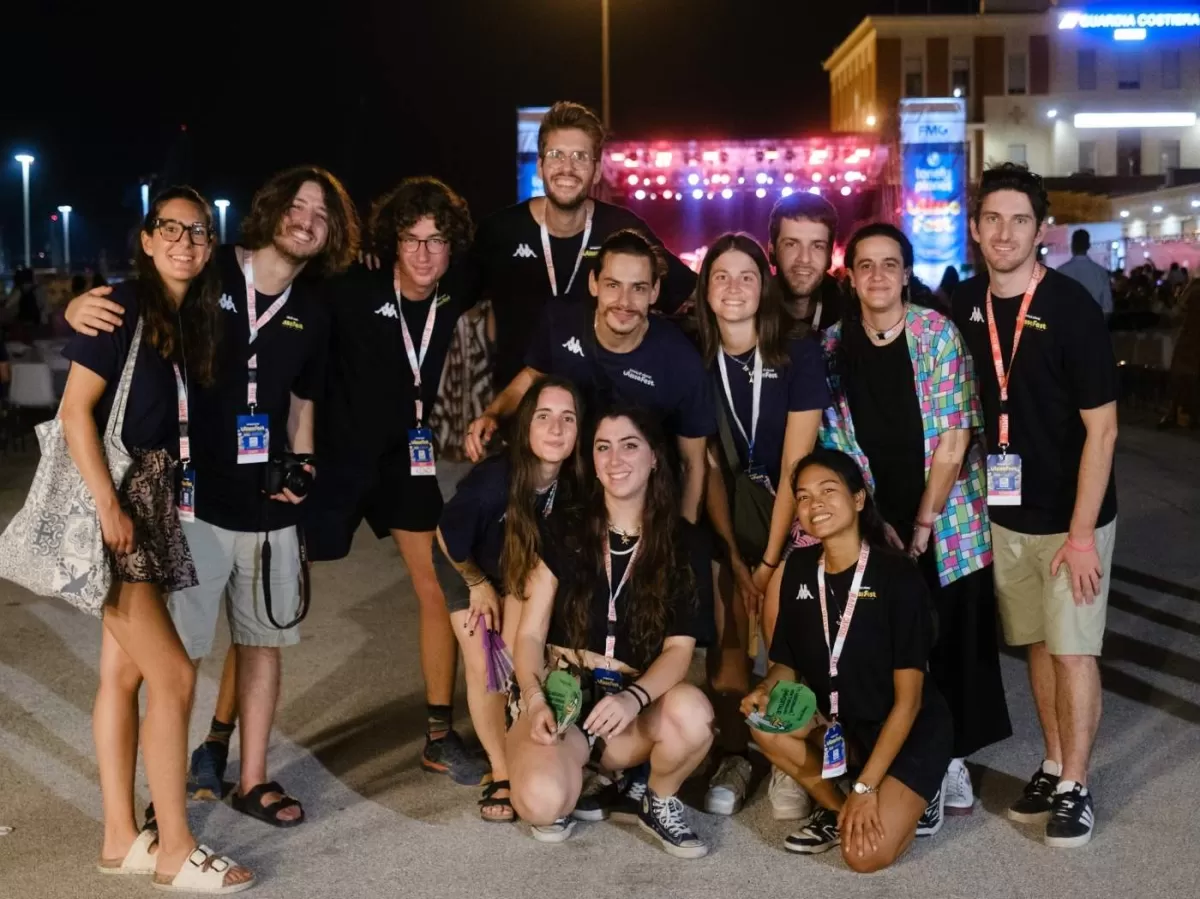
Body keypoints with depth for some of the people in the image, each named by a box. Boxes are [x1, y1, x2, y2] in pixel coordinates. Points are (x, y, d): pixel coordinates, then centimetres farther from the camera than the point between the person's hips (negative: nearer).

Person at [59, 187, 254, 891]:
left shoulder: (194, 320, 10)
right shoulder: (124, 306, -11)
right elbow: (76, 409, -15)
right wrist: (108, 505, -22)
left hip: (156, 500, 7)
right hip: (113, 499, -7)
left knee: (125, 672, 11)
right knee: (174, 674, -8)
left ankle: (122, 839, 19)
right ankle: (176, 850, 2)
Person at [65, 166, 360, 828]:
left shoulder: (312, 314, 9)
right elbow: (122, 312, -3)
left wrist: (300, 466, 4)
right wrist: (79, 307, -26)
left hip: (267, 504, 5)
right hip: (192, 495, -4)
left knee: (263, 640, 12)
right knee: (178, 649, 0)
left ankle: (252, 779, 25)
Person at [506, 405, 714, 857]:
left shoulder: (681, 548, 1)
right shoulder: (565, 534, 2)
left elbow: (679, 649, -7)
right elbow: (530, 634, 1)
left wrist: (633, 698, -27)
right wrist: (535, 700, -19)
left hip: (635, 705, 1)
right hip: (560, 693, -1)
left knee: (692, 711, -34)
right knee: (543, 802, -33)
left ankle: (660, 804, -1)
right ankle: (577, 771, 6)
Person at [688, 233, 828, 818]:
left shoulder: (799, 357, -13)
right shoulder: (695, 360, -5)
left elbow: (795, 468, -14)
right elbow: (709, 467, -3)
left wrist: (770, 562, -15)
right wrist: (733, 557, -7)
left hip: (790, 517, -2)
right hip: (726, 517, 2)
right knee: (728, 635, -4)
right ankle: (734, 758, 7)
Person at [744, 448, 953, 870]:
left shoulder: (898, 576, -20)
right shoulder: (798, 569, -4)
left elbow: (908, 699, -19)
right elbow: (787, 662, 4)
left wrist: (865, 787, -20)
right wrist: (766, 689, -21)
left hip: (911, 732, -5)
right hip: (841, 724, 5)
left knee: (866, 855, -23)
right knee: (765, 726, -24)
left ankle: (912, 797, 10)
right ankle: (835, 809, 1)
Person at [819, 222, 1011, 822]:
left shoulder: (938, 333, -7)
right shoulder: (832, 345, 0)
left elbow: (953, 438, -10)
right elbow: (833, 446, 2)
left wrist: (924, 523, -11)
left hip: (950, 522, -2)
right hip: (876, 526, 2)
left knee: (955, 644, 5)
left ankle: (952, 758, 21)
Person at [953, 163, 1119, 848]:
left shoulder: (1071, 307, -15)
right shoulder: (965, 305, 0)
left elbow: (1101, 428, -14)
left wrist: (1081, 532, -16)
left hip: (1070, 515, -4)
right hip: (1005, 511, 5)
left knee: (1073, 650, 0)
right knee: (1037, 643, 14)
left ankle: (1075, 787, 14)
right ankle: (1054, 767, 28)